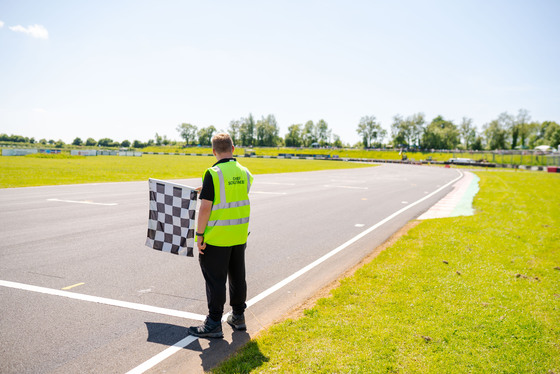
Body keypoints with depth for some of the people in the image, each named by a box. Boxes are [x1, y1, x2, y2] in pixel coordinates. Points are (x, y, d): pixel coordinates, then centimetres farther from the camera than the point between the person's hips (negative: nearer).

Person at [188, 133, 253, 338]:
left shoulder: (213, 174, -16)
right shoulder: (245, 173, 4)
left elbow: (205, 208, -19)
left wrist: (199, 235, -11)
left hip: (217, 237, -6)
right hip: (240, 235, 7)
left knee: (215, 279, 2)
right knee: (237, 276, 17)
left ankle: (214, 324, 10)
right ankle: (238, 317, 28)